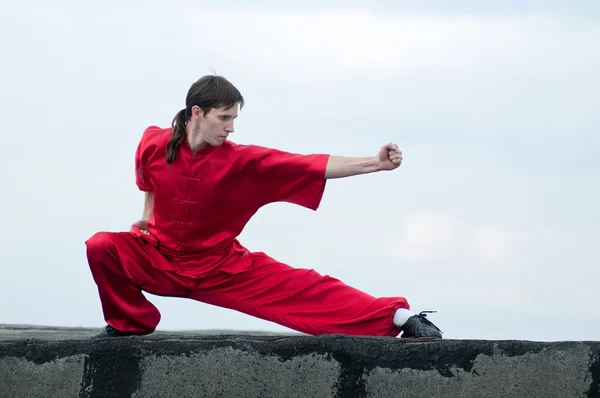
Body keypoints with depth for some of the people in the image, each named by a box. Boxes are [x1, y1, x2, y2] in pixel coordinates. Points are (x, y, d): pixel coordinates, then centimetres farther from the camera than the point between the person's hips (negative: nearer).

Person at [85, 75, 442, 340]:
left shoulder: (242, 161, -16)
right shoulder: (154, 143, -12)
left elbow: (309, 166, -23)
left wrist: (375, 163, -31)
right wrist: (147, 217, 7)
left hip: (222, 268, -1)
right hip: (160, 259, 1)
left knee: (303, 288, -15)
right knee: (102, 247, -25)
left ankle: (397, 317, -16)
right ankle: (128, 324, -2)